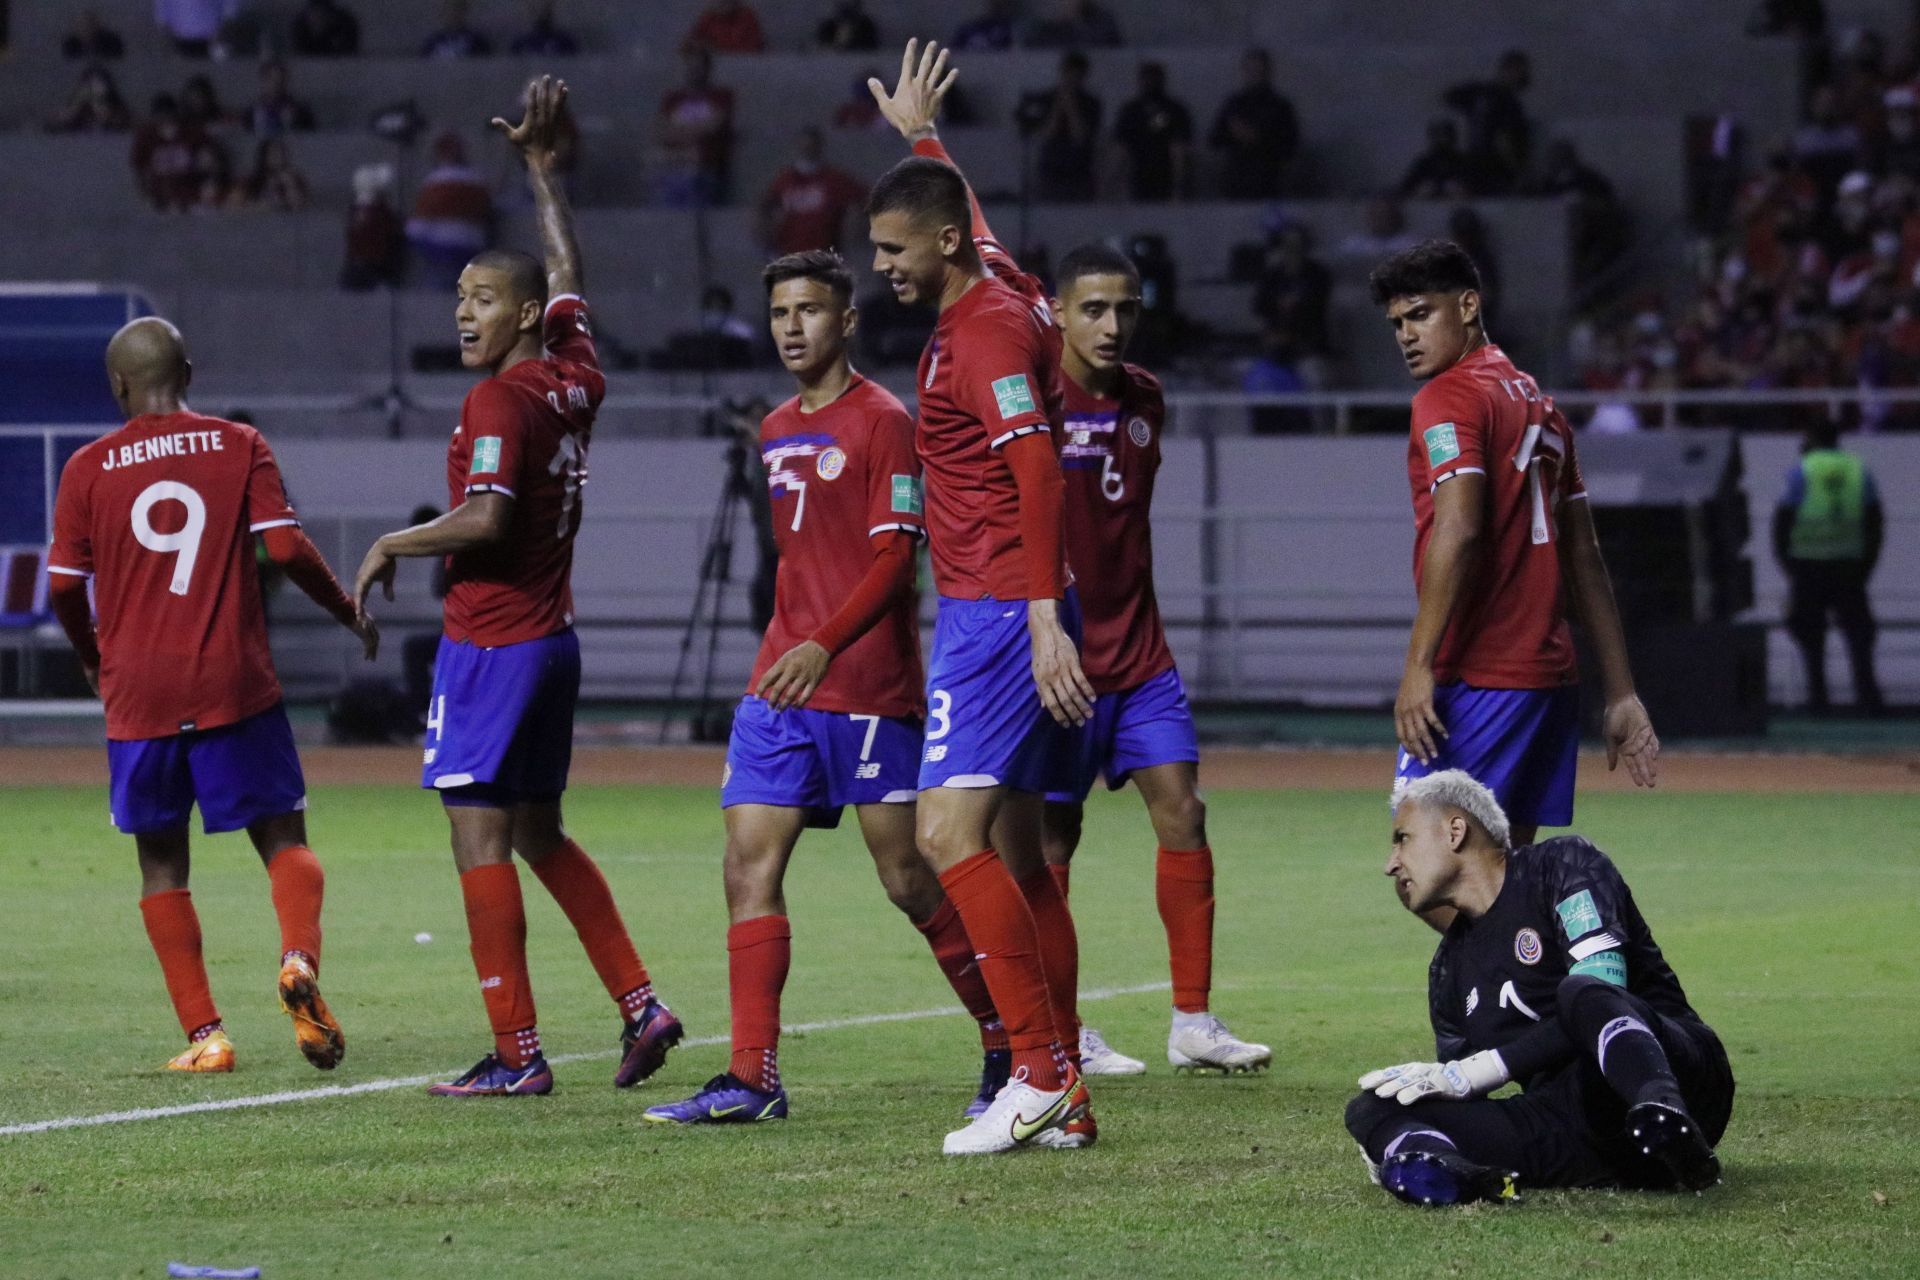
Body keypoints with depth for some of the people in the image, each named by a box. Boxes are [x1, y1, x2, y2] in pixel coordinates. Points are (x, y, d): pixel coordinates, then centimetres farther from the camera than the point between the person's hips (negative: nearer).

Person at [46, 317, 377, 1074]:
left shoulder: (88, 470, 3)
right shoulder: (239, 447, 2)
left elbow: (64, 586, 2)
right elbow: (286, 548, -6)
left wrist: (93, 661, 21)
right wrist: (352, 614, 9)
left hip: (138, 693, 0)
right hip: (236, 684, 0)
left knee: (161, 864, 11)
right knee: (283, 839, 8)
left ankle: (204, 1035, 2)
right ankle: (299, 958, -22)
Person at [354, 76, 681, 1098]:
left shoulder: (499, 402, -15)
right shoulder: (577, 380, 8)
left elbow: (485, 517, -27)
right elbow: (567, 272, 25)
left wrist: (394, 544, -13)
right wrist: (540, 167, 33)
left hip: (491, 647, -9)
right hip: (553, 638, 9)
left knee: (481, 843, -5)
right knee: (539, 835, 18)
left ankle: (517, 1055, -6)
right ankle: (639, 1005, 13)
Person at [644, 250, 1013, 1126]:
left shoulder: (882, 422, -6)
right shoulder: (776, 432, 17)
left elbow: (892, 558, -13)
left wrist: (824, 645, -23)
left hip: (869, 686, -7)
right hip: (780, 688, 7)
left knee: (906, 875, -2)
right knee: (750, 866, -4)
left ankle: (1007, 1041, 16)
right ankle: (752, 1079, -7)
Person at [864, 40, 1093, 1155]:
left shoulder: (985, 330, -15)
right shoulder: (998, 285, 13)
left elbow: (1036, 470, -24)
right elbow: (965, 213, 38)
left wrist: (1047, 620, -31)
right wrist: (920, 138, 54)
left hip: (1001, 613, -10)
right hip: (1000, 612, 10)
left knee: (951, 830, -18)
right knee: (1015, 851, 9)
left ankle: (1041, 1070, -20)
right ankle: (1066, 1095, 10)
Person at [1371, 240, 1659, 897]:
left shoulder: (1450, 397, -6)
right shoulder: (1540, 404, 21)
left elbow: (1459, 530, -19)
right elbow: (1584, 557, 20)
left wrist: (1419, 665, -22)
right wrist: (1620, 692, 20)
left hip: (1479, 679, -9)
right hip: (1550, 672, 9)